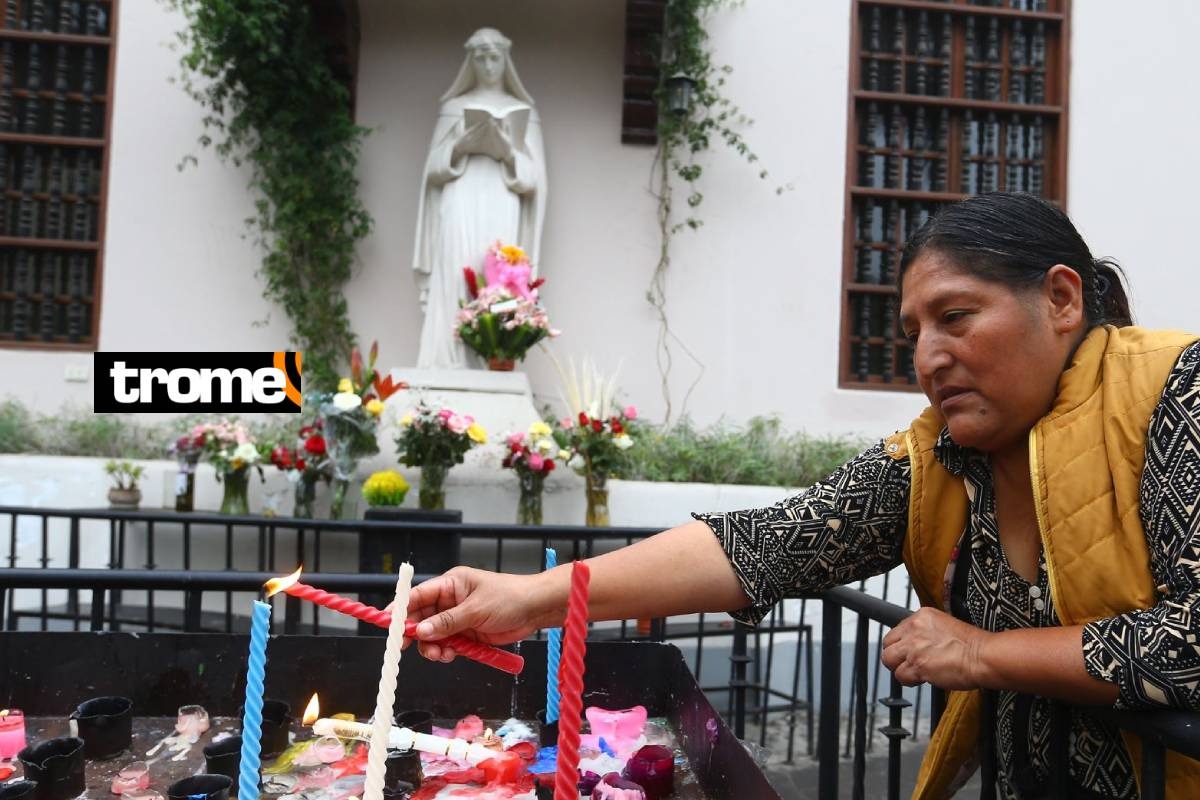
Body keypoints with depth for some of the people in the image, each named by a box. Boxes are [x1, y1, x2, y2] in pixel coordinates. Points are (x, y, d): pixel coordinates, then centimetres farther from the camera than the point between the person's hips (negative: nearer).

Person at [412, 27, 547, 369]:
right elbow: (433, 169, 9)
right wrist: (459, 148, -10)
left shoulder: (524, 112, 14)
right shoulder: (454, 107, 15)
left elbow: (533, 177, 6)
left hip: (501, 218, 0)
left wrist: (508, 153, -13)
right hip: (459, 216, 0)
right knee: (452, 297, -9)